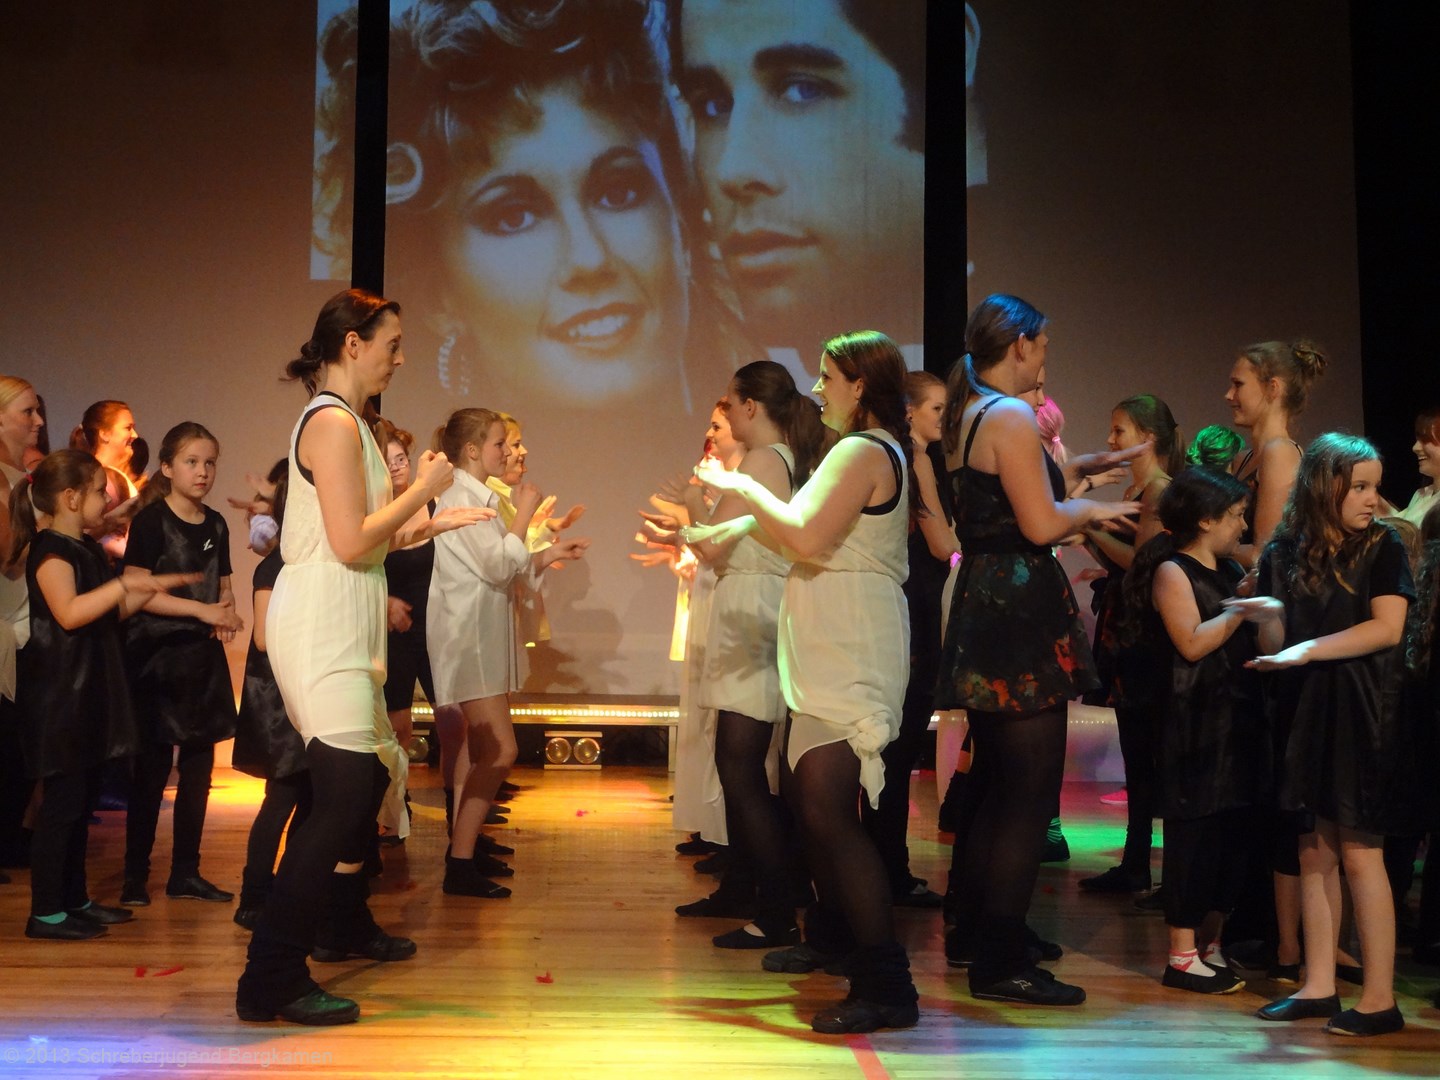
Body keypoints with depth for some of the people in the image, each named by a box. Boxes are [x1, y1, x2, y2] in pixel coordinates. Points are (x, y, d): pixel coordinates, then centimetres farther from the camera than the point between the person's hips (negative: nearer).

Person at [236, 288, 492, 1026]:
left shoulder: (340, 421, 17)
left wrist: (433, 524, 18)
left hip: (340, 631, 11)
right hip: (321, 631, -11)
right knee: (342, 796, -12)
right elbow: (352, 544, -20)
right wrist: (422, 488, -9)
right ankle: (271, 980, -8)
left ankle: (346, 925, 38)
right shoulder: (334, 422, -14)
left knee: (364, 779, 20)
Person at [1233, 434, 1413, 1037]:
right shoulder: (1285, 553, 6)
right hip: (1303, 711, 4)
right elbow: (1276, 645, 6)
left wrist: (1308, 649, -18)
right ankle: (1318, 987, 15)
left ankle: (1379, 999, 2)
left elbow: (1388, 627, -12)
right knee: (1315, 852, 8)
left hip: (1361, 714, -4)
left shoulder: (1382, 547, -1)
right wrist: (1268, 618, -15)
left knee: (1358, 852, -4)